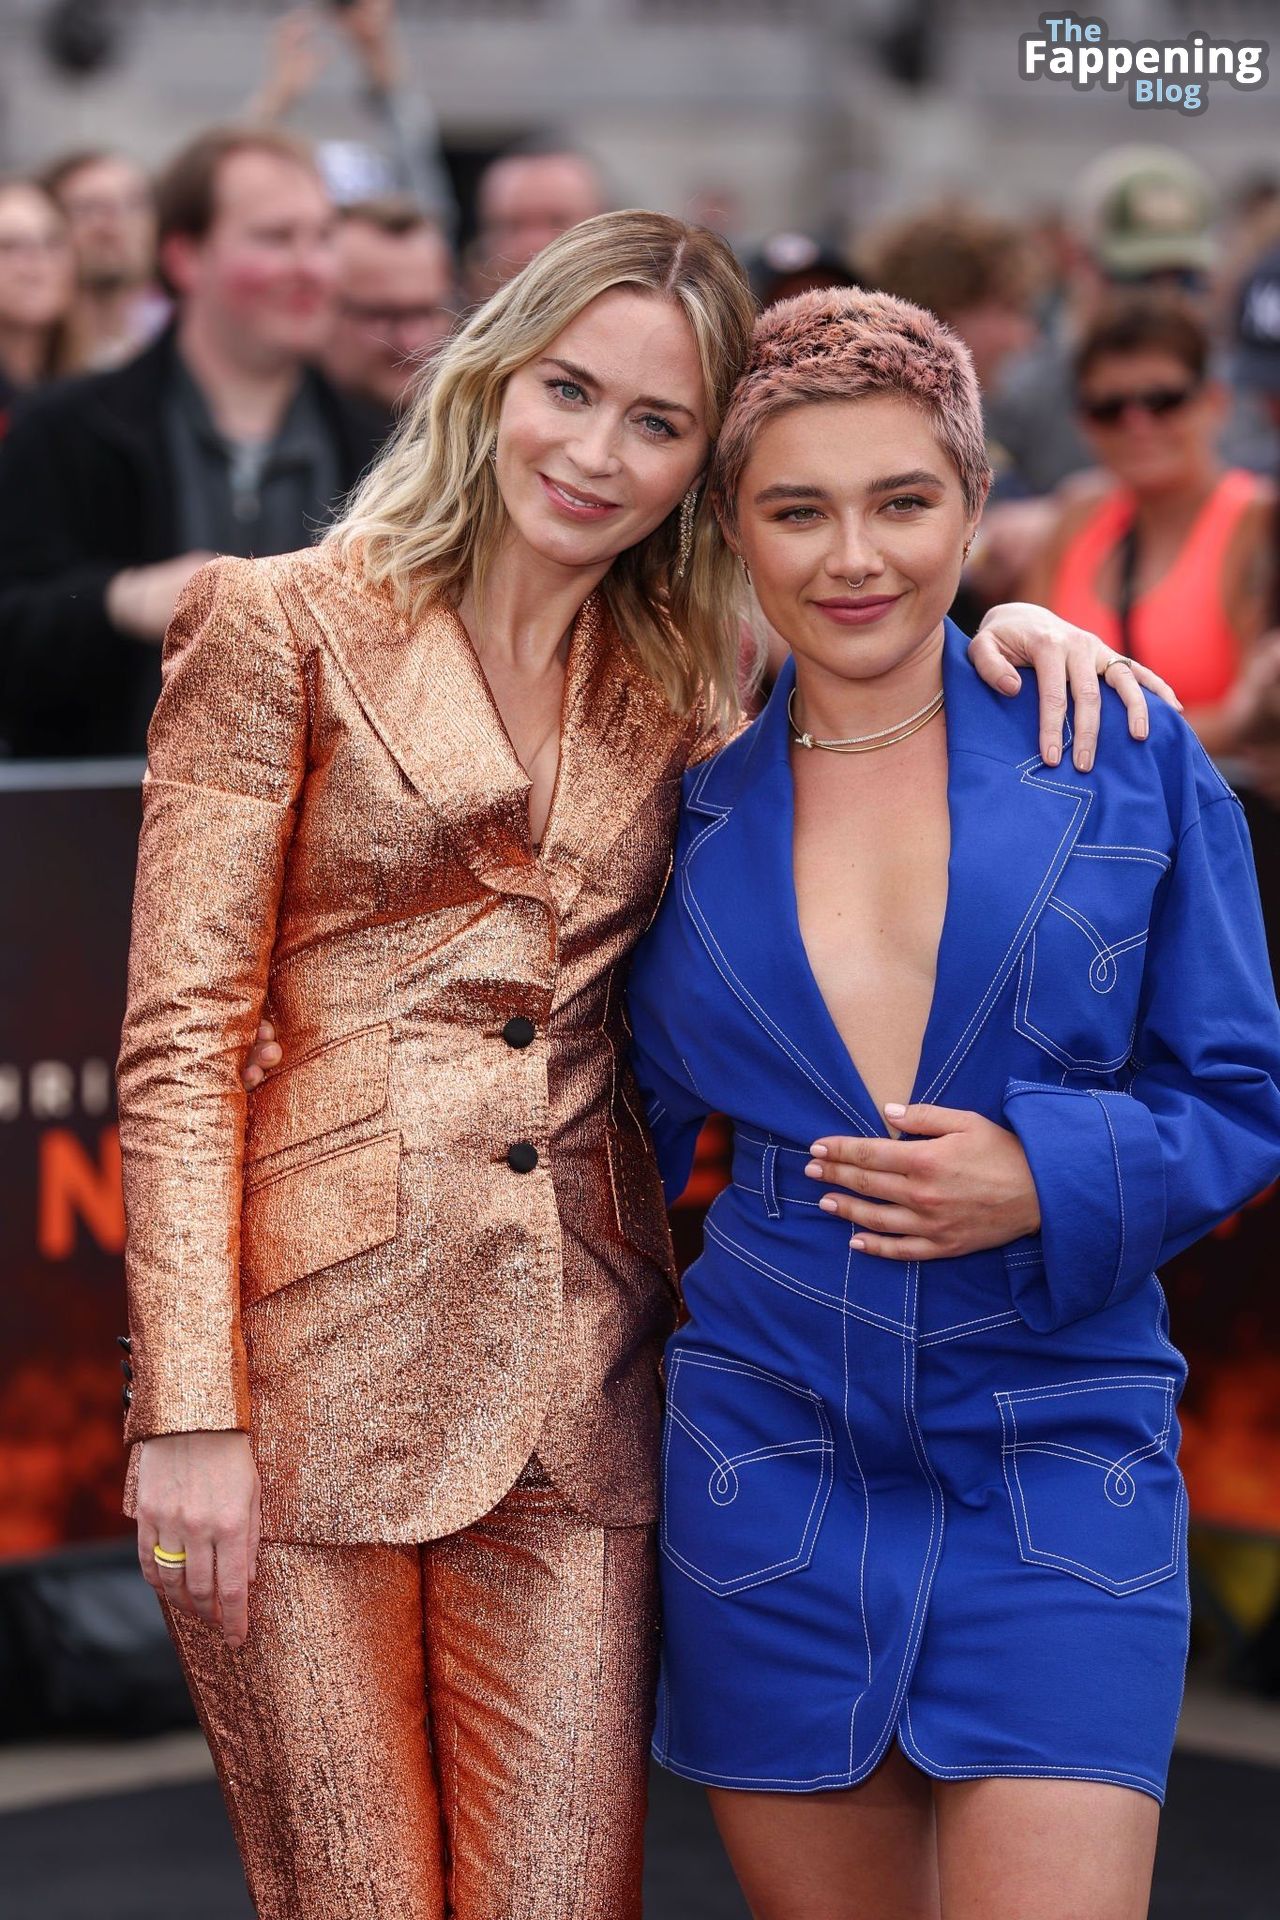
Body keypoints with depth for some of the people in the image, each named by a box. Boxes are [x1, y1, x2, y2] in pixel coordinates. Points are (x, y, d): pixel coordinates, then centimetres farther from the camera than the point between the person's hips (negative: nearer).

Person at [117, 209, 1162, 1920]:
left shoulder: (682, 685, 12)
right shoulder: (284, 629, 0)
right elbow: (182, 1041, -4)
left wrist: (995, 628, 3)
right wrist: (190, 1409, -12)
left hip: (574, 1384, 4)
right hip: (320, 1359, -3)